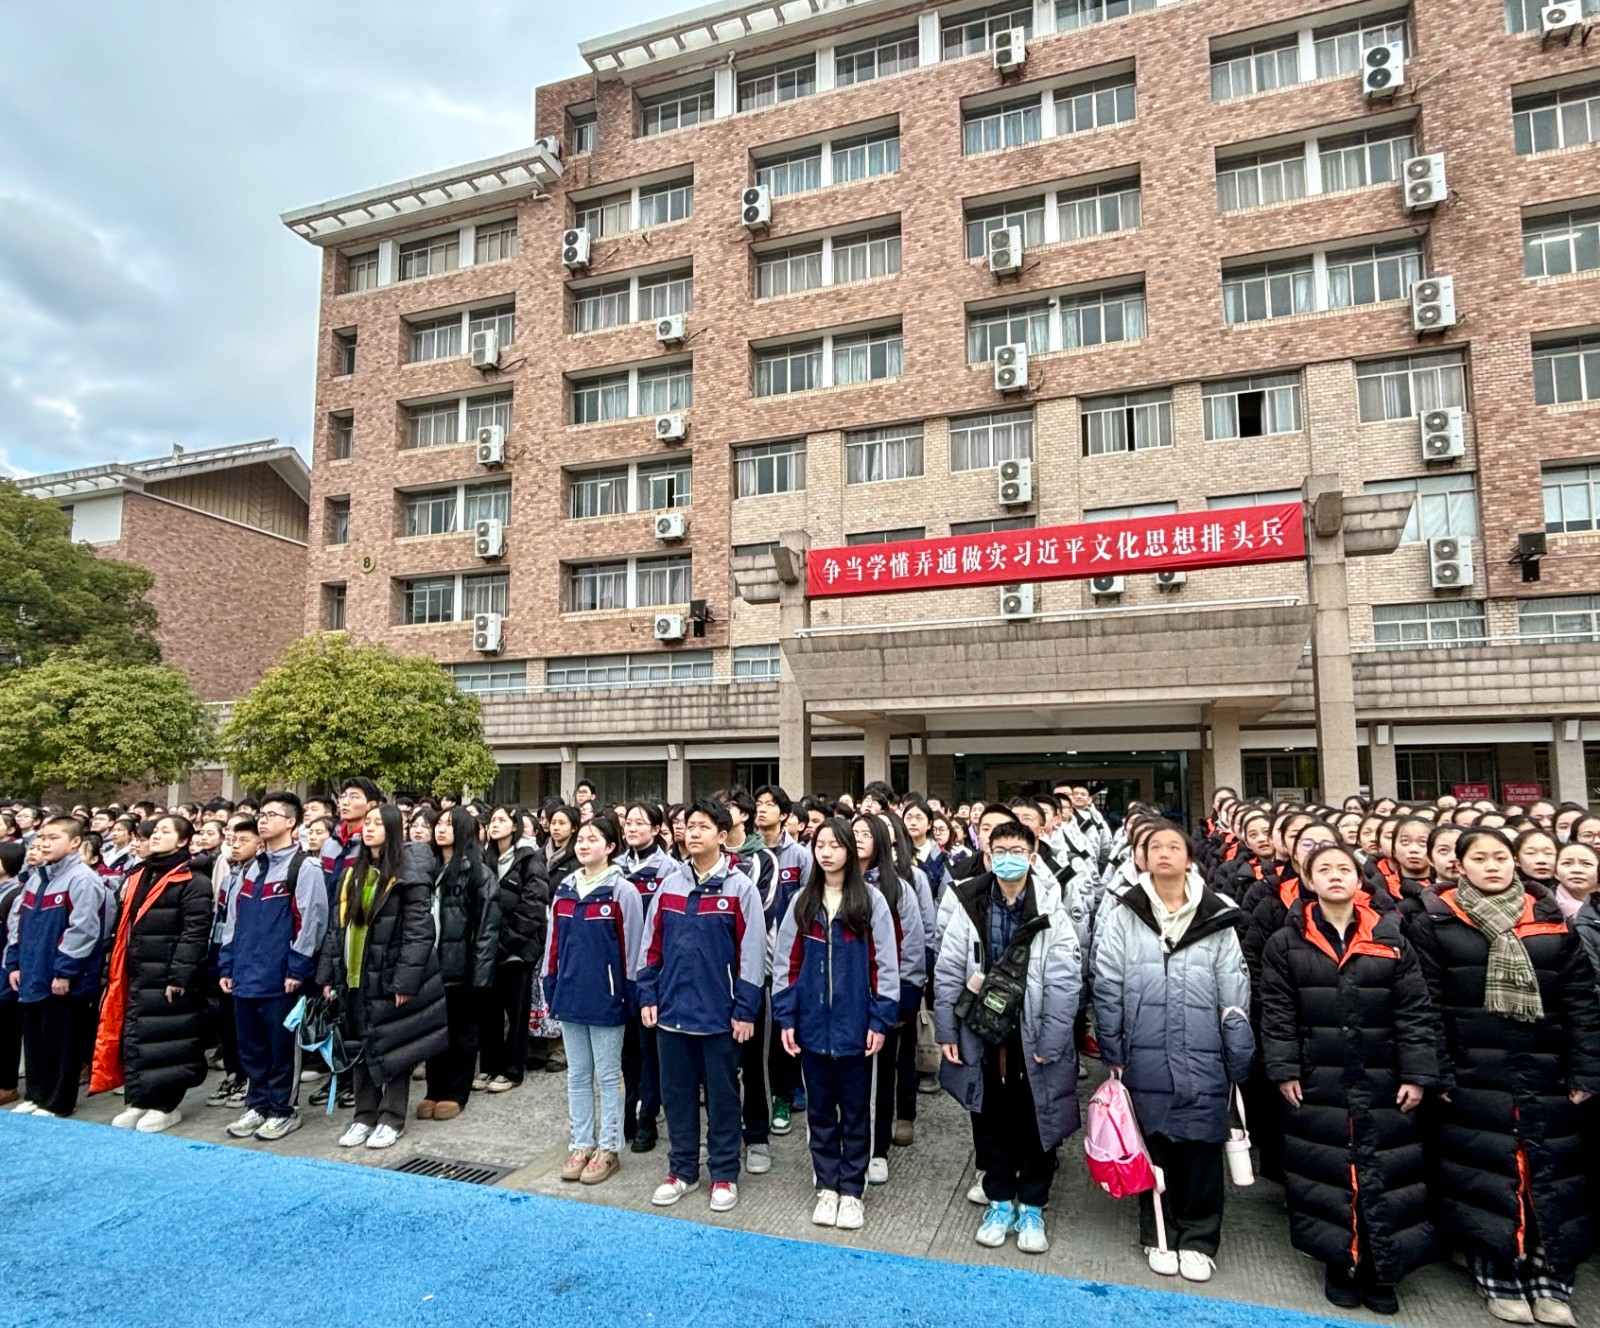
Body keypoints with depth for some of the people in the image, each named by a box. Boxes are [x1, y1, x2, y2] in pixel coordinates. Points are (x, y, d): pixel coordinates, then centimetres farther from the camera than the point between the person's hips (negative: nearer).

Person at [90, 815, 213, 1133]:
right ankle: (138, 1100, 23)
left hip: (169, 977, -8)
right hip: (136, 975, 8)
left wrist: (180, 976, -22)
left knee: (165, 1039, -1)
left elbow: (194, 933, -17)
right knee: (133, 1037, 12)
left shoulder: (193, 881, -11)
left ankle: (165, 1105, 10)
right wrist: (117, 970, 14)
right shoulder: (139, 876, 15)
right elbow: (126, 927, 20)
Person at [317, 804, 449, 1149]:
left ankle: (392, 1118, 17)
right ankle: (365, 1115, 27)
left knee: (393, 1048, 4)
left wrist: (405, 980, -20)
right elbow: (336, 926, 12)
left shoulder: (408, 875, -12)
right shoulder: (352, 873, 11)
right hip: (354, 977, 6)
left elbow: (419, 931, -16)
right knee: (360, 1047, 14)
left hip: (388, 977, -6)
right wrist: (328, 974, 8)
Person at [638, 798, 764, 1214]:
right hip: (672, 1009, 4)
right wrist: (648, 996, 4)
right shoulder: (669, 885, 4)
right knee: (676, 1094, 15)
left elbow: (750, 953, -9)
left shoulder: (739, 887, -9)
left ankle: (724, 1175, 24)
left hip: (718, 1012, -4)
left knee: (722, 1096, 9)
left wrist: (745, 1010, -11)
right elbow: (652, 946, 9)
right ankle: (682, 1170, 31)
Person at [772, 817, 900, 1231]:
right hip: (811, 1025, 2)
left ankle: (852, 1190, 25)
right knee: (820, 1109, 14)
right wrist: (785, 1017, -2)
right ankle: (827, 1186, 29)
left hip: (855, 1024, -2)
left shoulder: (870, 900, -6)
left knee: (855, 1110, 11)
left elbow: (884, 964, -6)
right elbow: (786, 963, 3)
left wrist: (881, 1019, -9)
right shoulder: (802, 902, 2)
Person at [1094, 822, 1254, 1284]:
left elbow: (1235, 994, 4)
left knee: (1202, 1147, 8)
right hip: (1146, 1056, 0)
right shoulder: (1125, 915, -1)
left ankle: (1198, 1240, 27)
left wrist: (1240, 1060, 2)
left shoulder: (1217, 917, 2)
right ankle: (1157, 1236, 29)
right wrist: (1111, 1051, -1)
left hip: (1203, 1059, 1)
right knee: (1154, 1146, 11)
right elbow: (1106, 986, 0)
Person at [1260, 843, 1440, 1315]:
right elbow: (1276, 1014, -1)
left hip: (1383, 1083, 1)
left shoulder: (1391, 940, 3)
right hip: (1317, 1084, -1)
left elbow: (1416, 1013, 1)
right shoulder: (1286, 943, 0)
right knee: (1325, 1173, 5)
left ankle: (1381, 1269, 22)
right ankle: (1340, 1264, 22)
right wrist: (1284, 1071, -7)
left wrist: (1417, 1075, -4)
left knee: (1384, 1173, 5)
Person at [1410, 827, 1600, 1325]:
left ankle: (1551, 1280, 23)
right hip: (1473, 1079, -2)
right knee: (1487, 1175, 4)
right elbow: (1426, 1003, -4)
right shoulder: (1436, 922, -2)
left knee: (1552, 1176, 8)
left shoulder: (1551, 920, 7)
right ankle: (1500, 1279, 18)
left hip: (1547, 1076, 3)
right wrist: (1436, 1074, -9)